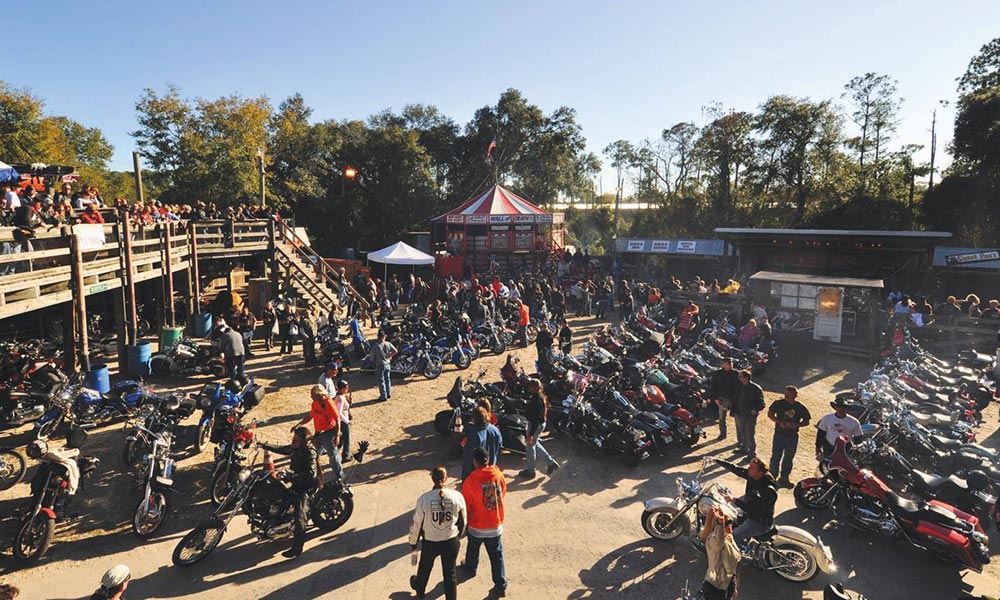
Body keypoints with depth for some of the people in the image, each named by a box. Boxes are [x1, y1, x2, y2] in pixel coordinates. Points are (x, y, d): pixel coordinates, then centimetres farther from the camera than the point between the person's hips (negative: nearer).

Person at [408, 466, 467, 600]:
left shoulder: (424, 498, -19)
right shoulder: (457, 496, -15)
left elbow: (416, 524, -9)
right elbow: (462, 521, -1)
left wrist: (413, 543, 8)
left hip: (430, 543, 1)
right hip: (451, 542, -1)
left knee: (424, 568, 29)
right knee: (450, 574, 17)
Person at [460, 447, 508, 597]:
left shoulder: (471, 480, -23)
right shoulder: (499, 475, -12)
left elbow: (465, 504, -12)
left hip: (477, 525, -2)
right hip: (496, 524, 2)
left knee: (473, 548, 26)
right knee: (497, 554, 13)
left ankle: (470, 568, 51)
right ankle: (501, 586, 14)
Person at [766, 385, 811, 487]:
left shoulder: (800, 407, -4)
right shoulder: (779, 403, -7)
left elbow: (806, 421, 4)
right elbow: (770, 414, 2)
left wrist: (796, 425, -15)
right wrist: (779, 422, -14)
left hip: (793, 436, 2)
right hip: (779, 434, -2)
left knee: (789, 458, 14)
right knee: (776, 457, -2)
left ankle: (784, 478, 30)